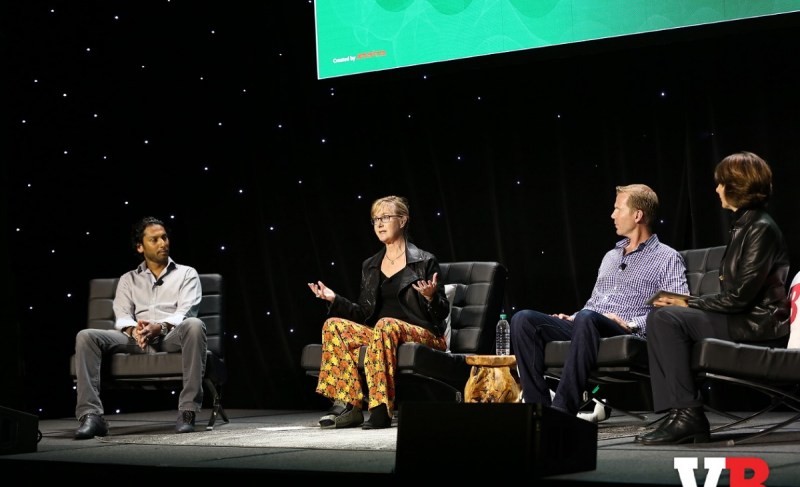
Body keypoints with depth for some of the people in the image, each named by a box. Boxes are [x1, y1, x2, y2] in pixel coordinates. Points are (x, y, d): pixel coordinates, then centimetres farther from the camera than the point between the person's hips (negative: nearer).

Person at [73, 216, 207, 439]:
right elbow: (122, 316, 7)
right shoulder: (128, 280, 22)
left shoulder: (186, 274, 16)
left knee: (194, 325, -38)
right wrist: (133, 329, -19)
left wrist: (160, 327, -22)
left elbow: (186, 312, -1)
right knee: (86, 336, -23)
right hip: (137, 339, 2)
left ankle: (187, 411, -37)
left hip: (171, 337, -2)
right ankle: (91, 415, -32)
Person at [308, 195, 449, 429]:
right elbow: (364, 314, 15)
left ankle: (381, 409, -40)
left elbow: (441, 314, -1)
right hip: (378, 333, 5)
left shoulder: (425, 262, 3)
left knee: (386, 325, -37)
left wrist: (430, 297, -22)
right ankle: (348, 406, -27)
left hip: (422, 335, -5)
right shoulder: (370, 266, 18)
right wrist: (334, 299, 2)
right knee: (334, 325, -19)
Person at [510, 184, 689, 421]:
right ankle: (539, 406, -23)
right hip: (584, 328, 7)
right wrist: (572, 317, 11)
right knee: (523, 319, -15)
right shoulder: (610, 256, 30)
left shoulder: (667, 258, 6)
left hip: (628, 336, -7)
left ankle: (563, 409, -42)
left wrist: (632, 324, -17)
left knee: (586, 320, -41)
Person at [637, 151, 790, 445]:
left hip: (759, 326, -10)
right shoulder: (744, 225, 15)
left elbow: (740, 296, -19)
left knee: (666, 318, -21)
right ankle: (684, 418, -8)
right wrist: (690, 303, 4)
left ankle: (687, 413, -19)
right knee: (661, 317, -2)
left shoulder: (760, 229, -14)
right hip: (741, 317, 10)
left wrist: (690, 304, -10)